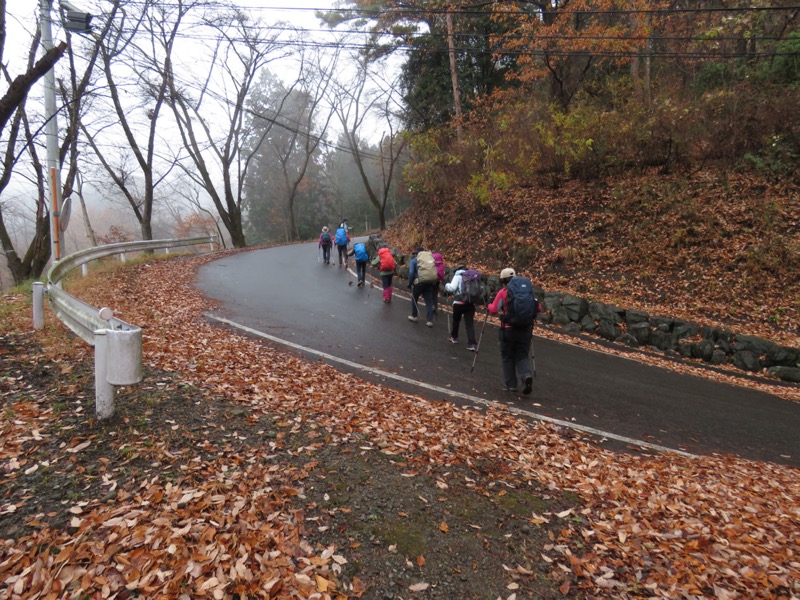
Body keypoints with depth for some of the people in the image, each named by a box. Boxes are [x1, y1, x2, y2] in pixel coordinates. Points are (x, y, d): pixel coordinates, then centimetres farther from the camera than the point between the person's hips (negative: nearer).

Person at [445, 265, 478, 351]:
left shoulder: (457, 276, 1)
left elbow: (452, 288, -11)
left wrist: (446, 285, 7)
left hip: (459, 303, -3)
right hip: (471, 303, 3)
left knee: (456, 320, 20)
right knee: (470, 323, 2)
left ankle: (454, 337, 38)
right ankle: (471, 343, -9)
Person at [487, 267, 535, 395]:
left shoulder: (502, 293, -5)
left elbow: (493, 310, -8)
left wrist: (489, 304, 12)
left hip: (509, 329, -3)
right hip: (525, 328, 3)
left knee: (507, 357, 13)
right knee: (522, 355, 13)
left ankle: (511, 384, 17)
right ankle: (527, 375, -14)